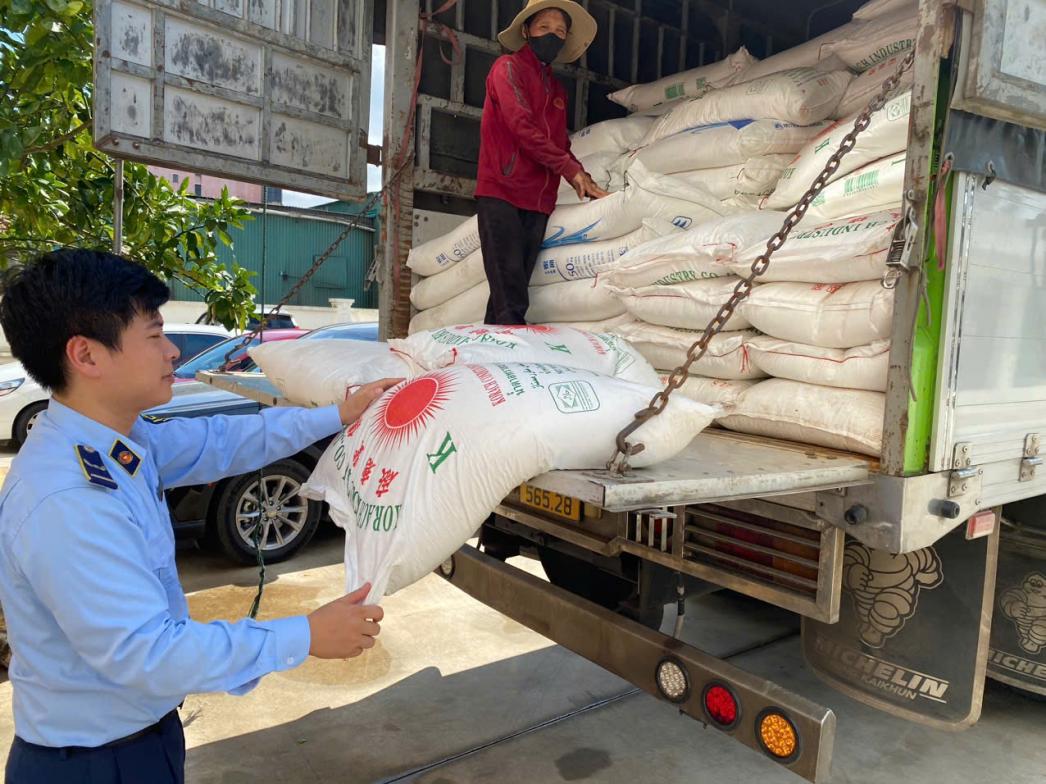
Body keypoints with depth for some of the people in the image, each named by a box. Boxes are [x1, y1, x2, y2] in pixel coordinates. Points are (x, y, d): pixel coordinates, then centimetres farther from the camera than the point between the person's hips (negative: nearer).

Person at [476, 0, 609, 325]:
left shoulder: (557, 90, 25)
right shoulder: (508, 67, 4)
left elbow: (562, 145, 25)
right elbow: (521, 126, -8)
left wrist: (586, 183, 9)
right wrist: (570, 169, -7)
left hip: (538, 202, 7)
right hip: (501, 192, -6)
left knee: (512, 292, 2)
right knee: (510, 299, -14)